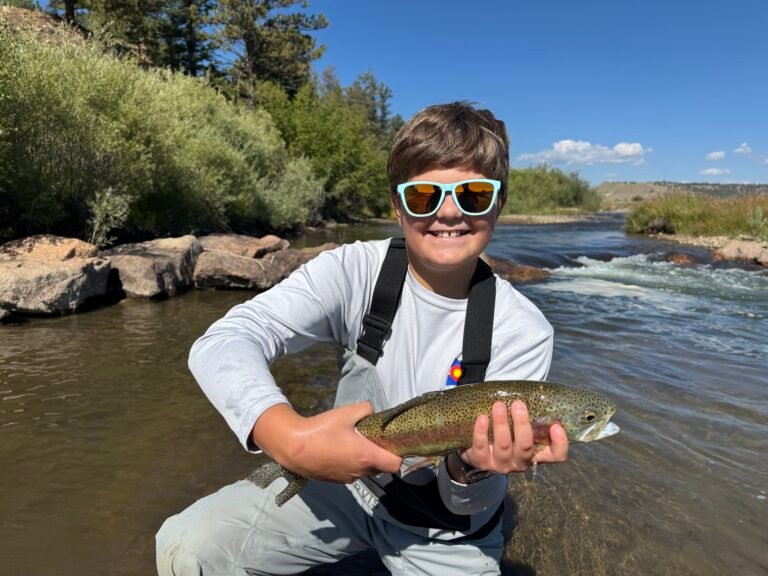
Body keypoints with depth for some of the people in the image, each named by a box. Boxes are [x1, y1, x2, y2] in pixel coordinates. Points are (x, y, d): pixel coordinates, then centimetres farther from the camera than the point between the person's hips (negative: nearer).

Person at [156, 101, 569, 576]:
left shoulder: (523, 331, -20)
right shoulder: (356, 271, -19)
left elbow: (468, 501, -18)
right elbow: (223, 344, -30)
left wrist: (473, 468, -42)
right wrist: (292, 439, -47)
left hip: (446, 532, 1)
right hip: (348, 481, 1)